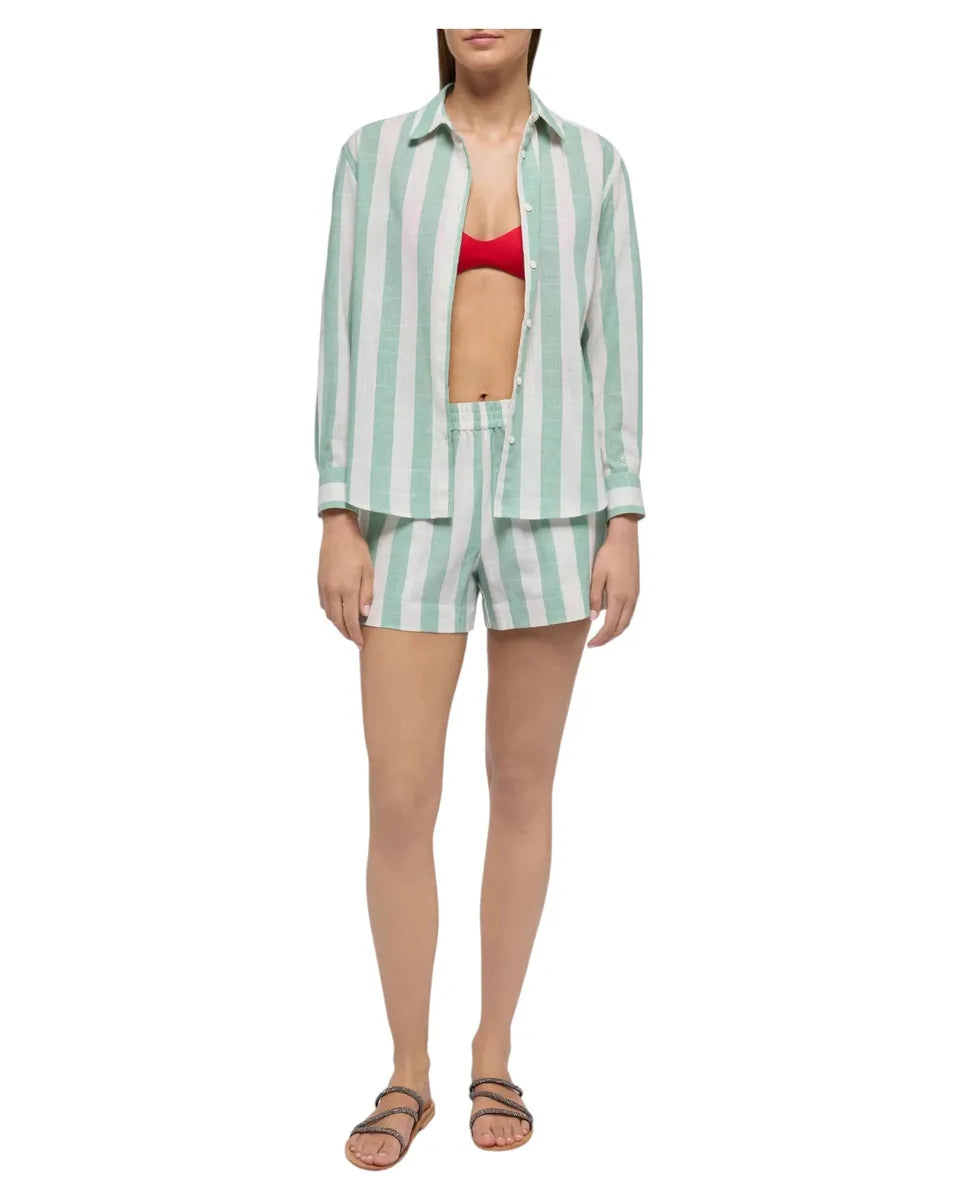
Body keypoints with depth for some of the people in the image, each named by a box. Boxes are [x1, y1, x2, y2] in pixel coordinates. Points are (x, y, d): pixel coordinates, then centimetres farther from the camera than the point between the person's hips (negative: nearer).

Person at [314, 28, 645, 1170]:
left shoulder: (591, 164, 9)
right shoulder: (376, 154, 7)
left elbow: (615, 345, 5)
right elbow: (348, 336, 3)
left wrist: (624, 524, -3)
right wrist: (337, 520, -5)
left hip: (549, 488, 1)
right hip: (416, 492, 0)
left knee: (524, 785, 6)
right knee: (401, 801, -4)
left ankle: (494, 1056, 23)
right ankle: (408, 1076, 16)